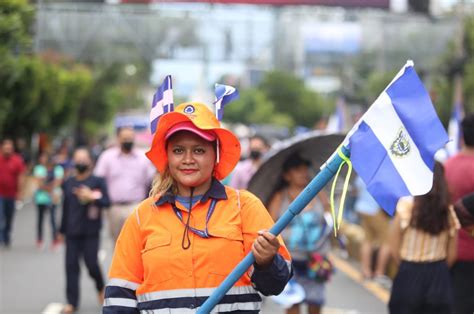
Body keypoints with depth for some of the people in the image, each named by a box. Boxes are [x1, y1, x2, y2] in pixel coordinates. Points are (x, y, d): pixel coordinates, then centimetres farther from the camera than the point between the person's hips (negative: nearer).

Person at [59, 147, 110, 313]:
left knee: (91, 263, -6)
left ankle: (101, 288, 25)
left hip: (90, 232, -4)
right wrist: (62, 230, 19)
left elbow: (106, 201, -5)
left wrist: (92, 197, -21)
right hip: (72, 231, 4)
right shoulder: (68, 183, 12)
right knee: (71, 265, -1)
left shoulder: (97, 181, 0)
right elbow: (65, 208, 17)